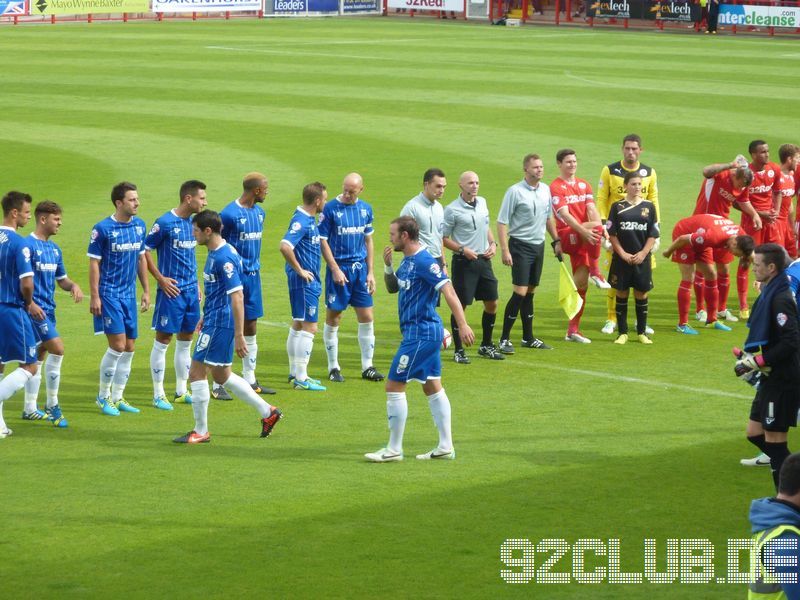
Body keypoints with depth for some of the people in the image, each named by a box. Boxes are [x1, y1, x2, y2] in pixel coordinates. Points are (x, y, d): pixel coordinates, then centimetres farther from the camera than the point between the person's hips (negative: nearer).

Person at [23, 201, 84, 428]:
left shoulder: (54, 249, 14)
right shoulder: (28, 245, -12)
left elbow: (61, 279, 22)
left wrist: (73, 286, 1)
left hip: (48, 308, 9)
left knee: (38, 357, 13)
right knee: (57, 348, -17)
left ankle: (30, 408, 20)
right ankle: (52, 405, -8)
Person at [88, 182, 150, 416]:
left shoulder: (140, 226, 6)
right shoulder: (103, 229, -11)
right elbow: (94, 263, -9)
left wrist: (146, 290, 13)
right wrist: (94, 296, -12)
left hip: (129, 294, 6)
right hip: (109, 294, -6)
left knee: (129, 348, 7)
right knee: (118, 345, -11)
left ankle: (117, 397, 18)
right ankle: (103, 395, 5)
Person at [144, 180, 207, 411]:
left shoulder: (192, 223, 9)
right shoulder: (165, 223, -13)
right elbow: (145, 250, -10)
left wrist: (196, 283, 16)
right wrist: (161, 279, -13)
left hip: (191, 290, 7)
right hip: (172, 290, -7)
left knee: (186, 340, 13)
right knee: (163, 340, -1)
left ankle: (181, 391, 22)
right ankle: (158, 394, 5)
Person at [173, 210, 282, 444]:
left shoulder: (224, 258, -20)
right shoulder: (215, 253, 10)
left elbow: (237, 297, -23)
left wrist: (239, 335, -24)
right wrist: (206, 317, 29)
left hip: (219, 324, -10)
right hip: (215, 321, 10)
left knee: (197, 372, -3)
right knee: (221, 375, 17)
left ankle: (201, 432, 6)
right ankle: (267, 412, 23)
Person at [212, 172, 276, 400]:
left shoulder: (259, 212, 9)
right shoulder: (229, 214, -15)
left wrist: (254, 266, 17)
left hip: (252, 276, 8)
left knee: (251, 328, 13)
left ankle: (250, 381, 23)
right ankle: (218, 386, 0)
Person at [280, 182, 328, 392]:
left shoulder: (309, 219, 10)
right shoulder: (301, 221, -20)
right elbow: (285, 247, -31)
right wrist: (299, 270, -22)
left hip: (309, 281, 10)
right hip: (304, 281, -10)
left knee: (298, 325, 17)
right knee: (309, 327, -8)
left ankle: (295, 372, 27)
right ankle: (300, 378, -6)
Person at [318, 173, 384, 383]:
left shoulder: (365, 209, 6)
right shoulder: (330, 209, -8)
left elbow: (368, 241, 13)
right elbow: (322, 241, -8)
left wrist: (370, 272, 9)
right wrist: (335, 269, -14)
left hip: (360, 269, 4)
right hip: (339, 268, -4)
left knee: (367, 318, 4)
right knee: (333, 318, 2)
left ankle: (367, 367, 13)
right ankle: (333, 368, 12)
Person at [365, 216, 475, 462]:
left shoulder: (424, 262, -18)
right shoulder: (407, 261, 11)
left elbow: (448, 291, -24)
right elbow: (392, 287, 24)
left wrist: (462, 325, -31)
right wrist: (387, 266, 4)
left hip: (419, 333, -10)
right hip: (429, 331, 10)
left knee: (394, 386, -6)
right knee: (432, 387, 12)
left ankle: (394, 449, -1)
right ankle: (445, 447, 16)